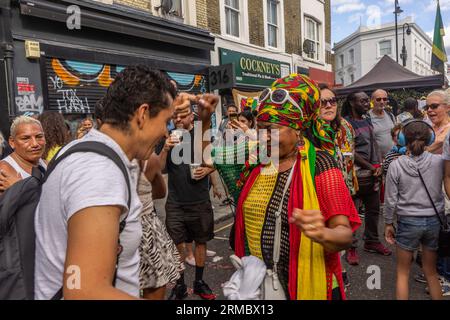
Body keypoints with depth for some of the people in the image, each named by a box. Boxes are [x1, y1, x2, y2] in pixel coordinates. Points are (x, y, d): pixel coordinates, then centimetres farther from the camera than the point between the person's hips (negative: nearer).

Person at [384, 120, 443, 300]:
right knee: (431, 272, 21)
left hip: (408, 222, -2)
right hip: (434, 220, 3)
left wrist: (388, 223, 5)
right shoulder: (439, 161, -8)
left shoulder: (396, 165, -12)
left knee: (403, 272, 14)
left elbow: (391, 199, -8)